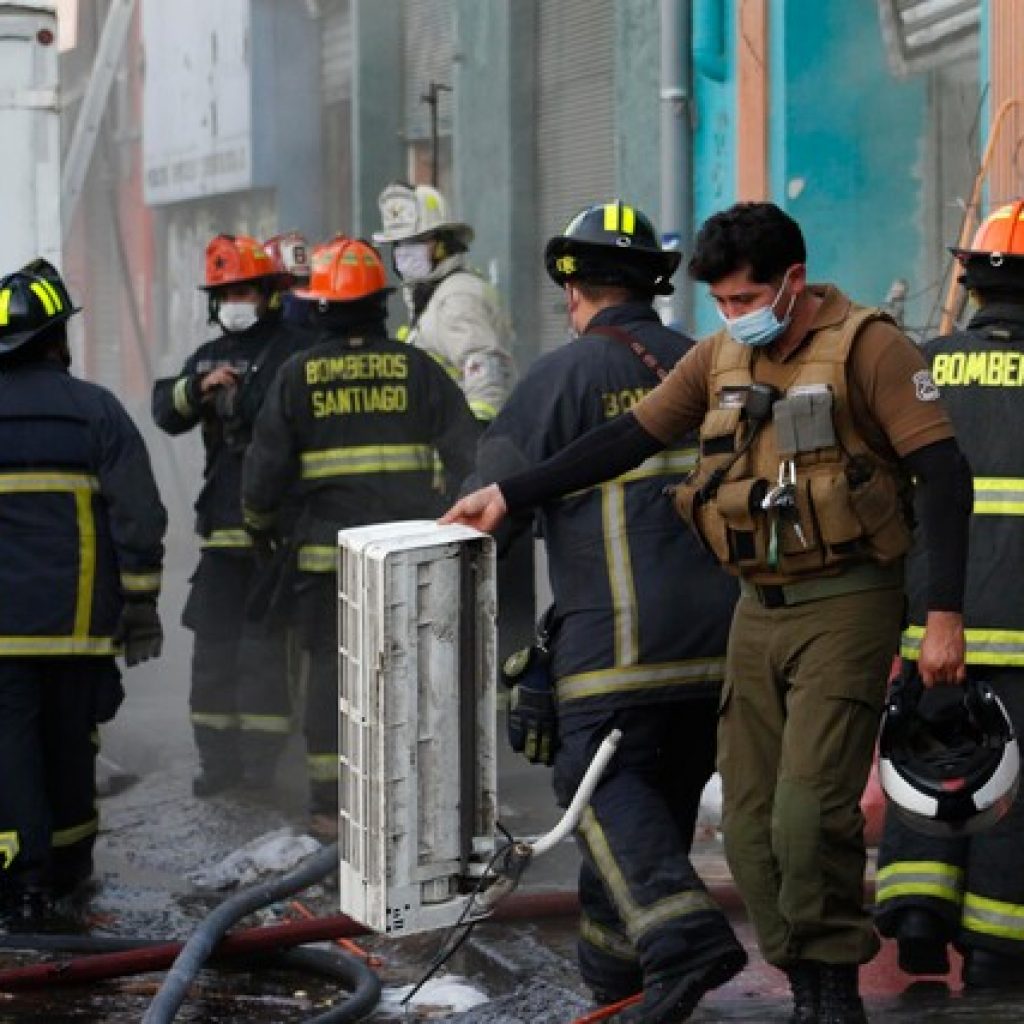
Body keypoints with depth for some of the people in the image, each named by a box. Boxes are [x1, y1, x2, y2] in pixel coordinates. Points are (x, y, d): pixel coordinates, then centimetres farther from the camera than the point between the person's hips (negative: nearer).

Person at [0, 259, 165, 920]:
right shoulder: (95, 409, -1)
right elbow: (138, 513, -4)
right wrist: (141, 603, 2)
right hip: (77, 616, 1)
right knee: (69, 741, 13)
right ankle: (69, 864, 23)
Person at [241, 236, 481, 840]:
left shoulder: (299, 376, -1)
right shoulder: (416, 367, 1)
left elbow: (268, 464, 2)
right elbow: (466, 447, 1)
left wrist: (261, 519, 19)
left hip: (329, 548, -1)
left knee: (332, 667, 5)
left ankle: (332, 804, 5)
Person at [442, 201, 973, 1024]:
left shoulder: (867, 347, -10)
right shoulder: (721, 357, 9)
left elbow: (945, 475, -13)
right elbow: (627, 440, 13)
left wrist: (944, 615, -19)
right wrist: (510, 495, 8)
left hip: (845, 605, -7)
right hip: (760, 609, 7)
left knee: (809, 813, -15)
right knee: (751, 823, 3)